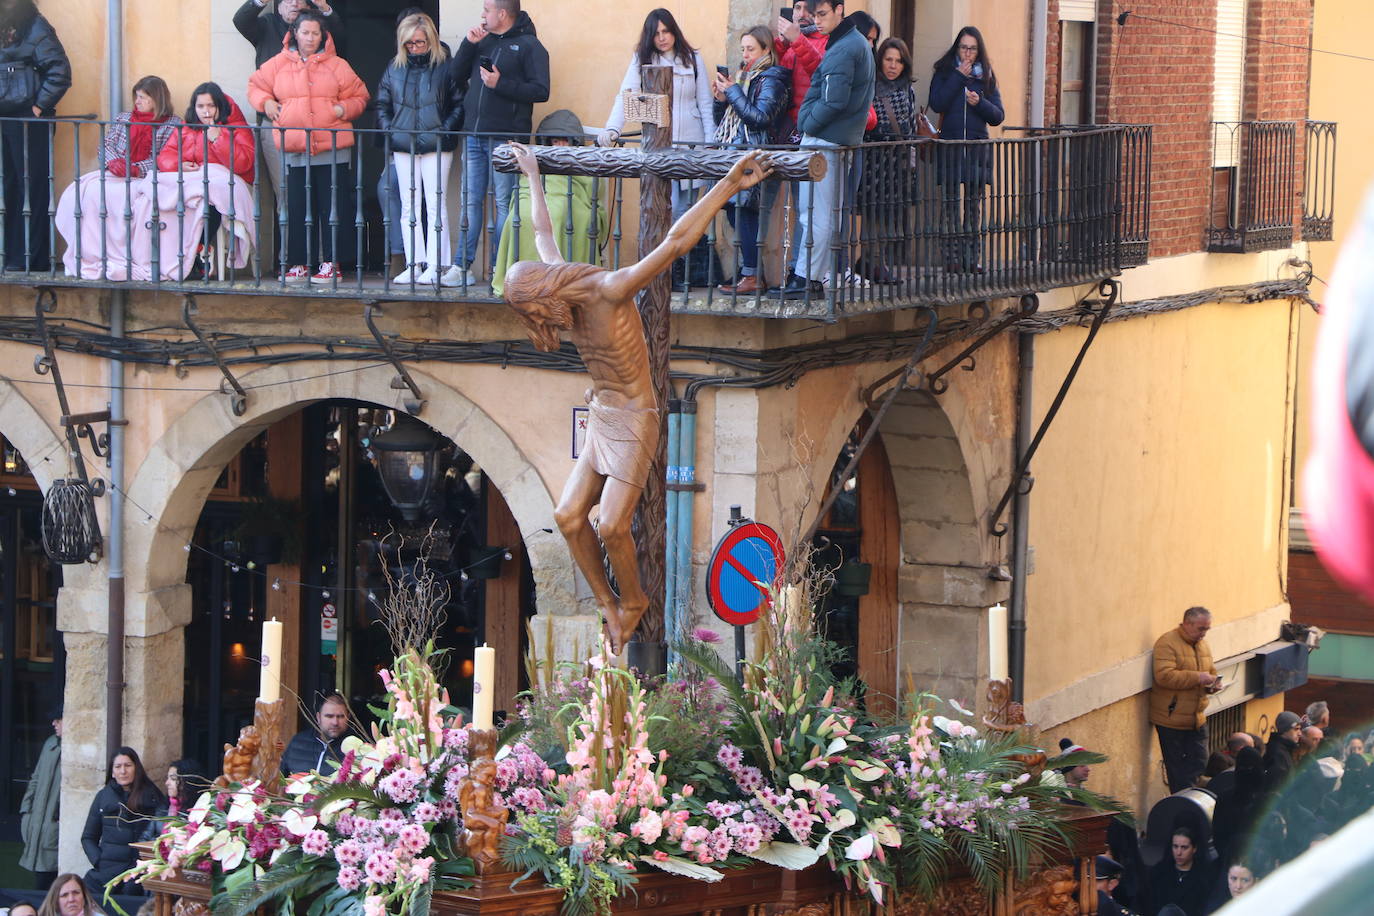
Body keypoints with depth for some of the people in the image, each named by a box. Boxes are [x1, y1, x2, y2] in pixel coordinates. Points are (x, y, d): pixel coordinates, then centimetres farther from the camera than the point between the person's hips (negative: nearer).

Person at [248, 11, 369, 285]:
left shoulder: (336, 65, 5)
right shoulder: (279, 65, 9)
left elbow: (359, 96, 9)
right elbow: (256, 85, 20)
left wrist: (344, 108, -9)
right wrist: (266, 102, 2)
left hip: (332, 149, -2)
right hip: (293, 151, 2)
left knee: (333, 208, -2)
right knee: (297, 209, 4)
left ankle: (331, 263, 4)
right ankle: (299, 263, 11)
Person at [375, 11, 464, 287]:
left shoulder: (444, 67, -2)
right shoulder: (395, 69, 10)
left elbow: (459, 104, -1)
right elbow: (382, 104, 15)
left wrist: (445, 130, -11)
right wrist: (388, 130, 1)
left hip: (436, 147, -4)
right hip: (403, 147, 4)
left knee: (435, 205, -5)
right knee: (408, 207, 5)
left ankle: (436, 265, -4)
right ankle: (414, 264, 8)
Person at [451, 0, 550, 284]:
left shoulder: (529, 46, -3)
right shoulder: (483, 40, 16)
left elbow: (541, 91, -11)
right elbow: (457, 75, 14)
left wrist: (501, 84, -17)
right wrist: (469, 44, 1)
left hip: (505, 138, -6)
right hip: (474, 134, 6)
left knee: (504, 203, -4)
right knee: (470, 201, 6)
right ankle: (462, 265, 9)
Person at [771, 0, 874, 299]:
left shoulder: (842, 50, -16)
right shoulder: (859, 43, 17)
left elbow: (833, 100, -22)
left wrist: (808, 125, -8)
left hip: (822, 140, -11)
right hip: (842, 139, 11)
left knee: (815, 214, -8)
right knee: (829, 213, 12)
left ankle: (806, 279, -6)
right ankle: (816, 274, 16)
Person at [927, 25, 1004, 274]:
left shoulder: (986, 78, 11)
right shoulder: (944, 74, 5)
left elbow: (998, 116, 8)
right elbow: (937, 104, -11)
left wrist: (980, 102, -11)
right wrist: (959, 77, -11)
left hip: (977, 148, 2)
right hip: (950, 147, -2)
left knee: (974, 204, 2)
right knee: (951, 202, -5)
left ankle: (971, 256, 5)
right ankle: (952, 256, -4)